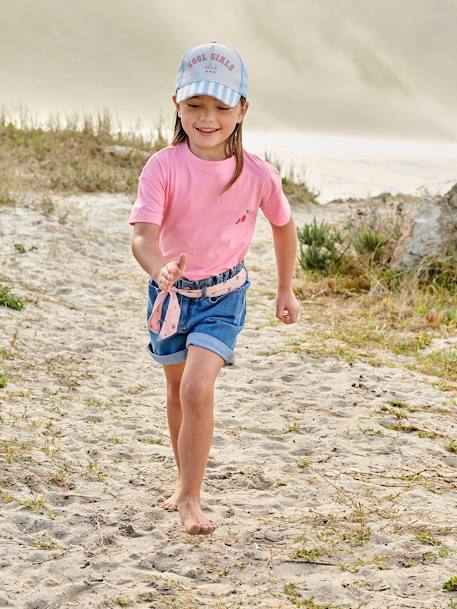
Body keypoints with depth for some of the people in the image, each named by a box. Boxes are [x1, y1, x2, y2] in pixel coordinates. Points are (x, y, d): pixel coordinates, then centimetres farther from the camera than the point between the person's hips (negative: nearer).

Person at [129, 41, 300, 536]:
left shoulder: (259, 175, -16)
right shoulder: (163, 167, -19)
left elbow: (283, 226, 4)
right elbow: (143, 235, -29)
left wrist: (285, 290, 13)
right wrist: (160, 268, -51)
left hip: (223, 294, -2)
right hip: (170, 290, 2)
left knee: (198, 388, -20)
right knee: (177, 392, 18)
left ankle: (189, 498, -6)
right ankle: (186, 481, 40)